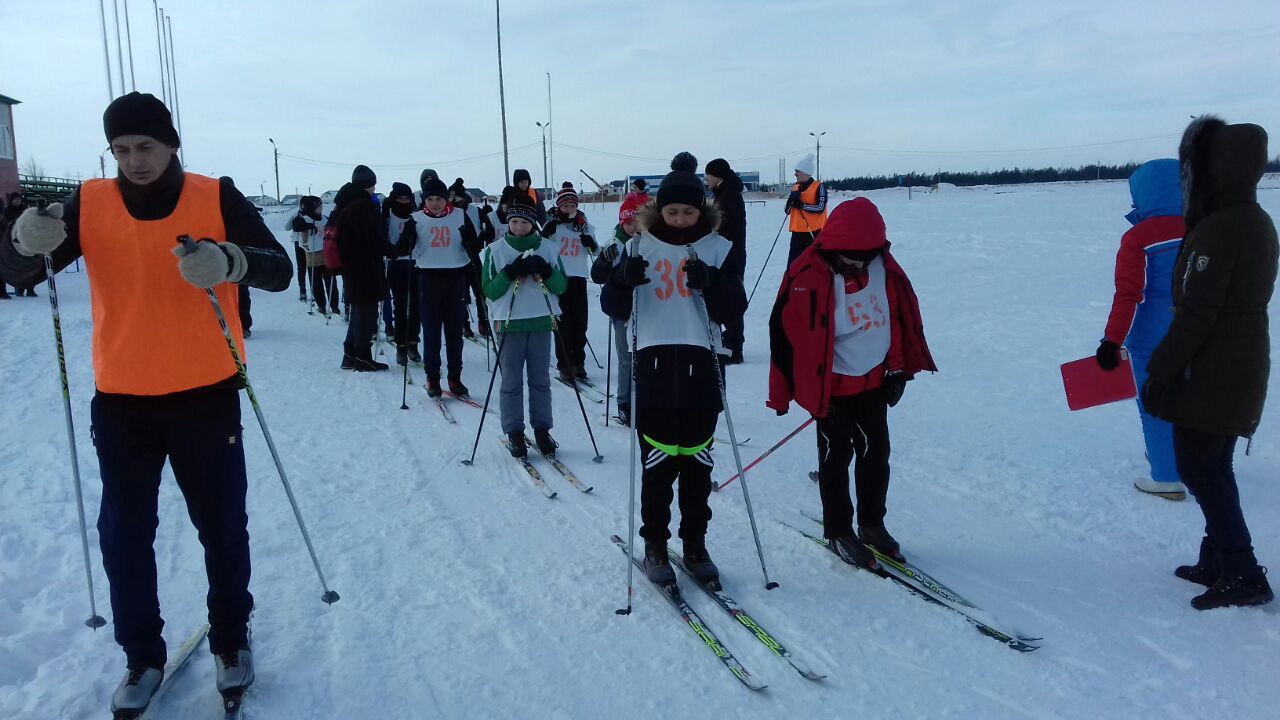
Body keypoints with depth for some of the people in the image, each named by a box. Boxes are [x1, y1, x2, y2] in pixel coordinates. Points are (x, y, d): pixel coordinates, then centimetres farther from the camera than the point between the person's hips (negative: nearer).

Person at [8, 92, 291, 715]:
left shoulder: (217, 199, -5)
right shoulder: (90, 204, 1)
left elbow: (278, 270, -14)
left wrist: (229, 261, -36)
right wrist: (29, 238, -26)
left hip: (206, 397, -2)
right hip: (121, 402, 2)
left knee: (222, 528, 9)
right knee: (124, 535, 9)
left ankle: (231, 639, 31)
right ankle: (142, 655, 28)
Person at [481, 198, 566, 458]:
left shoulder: (548, 248, 6)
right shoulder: (496, 250, 2)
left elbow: (561, 286, 5)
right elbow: (489, 290, -2)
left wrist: (545, 272, -13)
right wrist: (510, 273, -16)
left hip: (541, 322, 1)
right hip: (509, 323, -1)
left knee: (541, 380, 7)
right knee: (511, 382, 2)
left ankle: (542, 429, 18)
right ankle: (514, 432, 11)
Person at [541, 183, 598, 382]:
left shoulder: (584, 225, 9)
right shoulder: (553, 225, -1)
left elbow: (594, 250, 20)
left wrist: (591, 243, -2)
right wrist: (546, 233, -22)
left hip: (579, 277, 3)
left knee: (580, 321, 6)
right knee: (564, 321, -4)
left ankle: (578, 362, 17)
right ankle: (564, 365, 3)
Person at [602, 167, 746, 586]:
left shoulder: (717, 249, 6)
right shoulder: (640, 247, 5)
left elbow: (733, 309, -2)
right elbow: (616, 309, 1)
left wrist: (710, 283, -20)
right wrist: (623, 280, -18)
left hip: (700, 363, 1)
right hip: (653, 362, -1)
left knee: (697, 461, 8)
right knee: (658, 462, 2)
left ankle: (695, 545, 21)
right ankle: (654, 546, 16)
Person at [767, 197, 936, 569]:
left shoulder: (884, 265, -5)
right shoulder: (807, 276, -19)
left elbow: (903, 313, 8)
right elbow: (784, 329, -14)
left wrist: (900, 368, 11)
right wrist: (782, 393, -9)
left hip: (875, 381, 5)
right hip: (831, 386, -4)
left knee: (876, 453, 14)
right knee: (836, 458, 7)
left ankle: (872, 523, 31)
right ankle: (838, 531, 23)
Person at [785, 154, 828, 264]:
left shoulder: (819, 187, -6)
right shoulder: (795, 187, 11)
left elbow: (820, 208, -17)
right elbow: (787, 210, 10)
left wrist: (802, 205, -16)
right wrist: (791, 199, -9)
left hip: (815, 231, -5)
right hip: (797, 231, 5)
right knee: (793, 263, 5)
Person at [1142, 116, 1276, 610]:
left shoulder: (1218, 229, -19)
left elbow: (1196, 313, -22)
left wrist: (1160, 373, -17)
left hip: (1211, 372, -9)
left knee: (1197, 468, -2)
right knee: (1214, 468, 16)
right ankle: (1219, 562, 24)